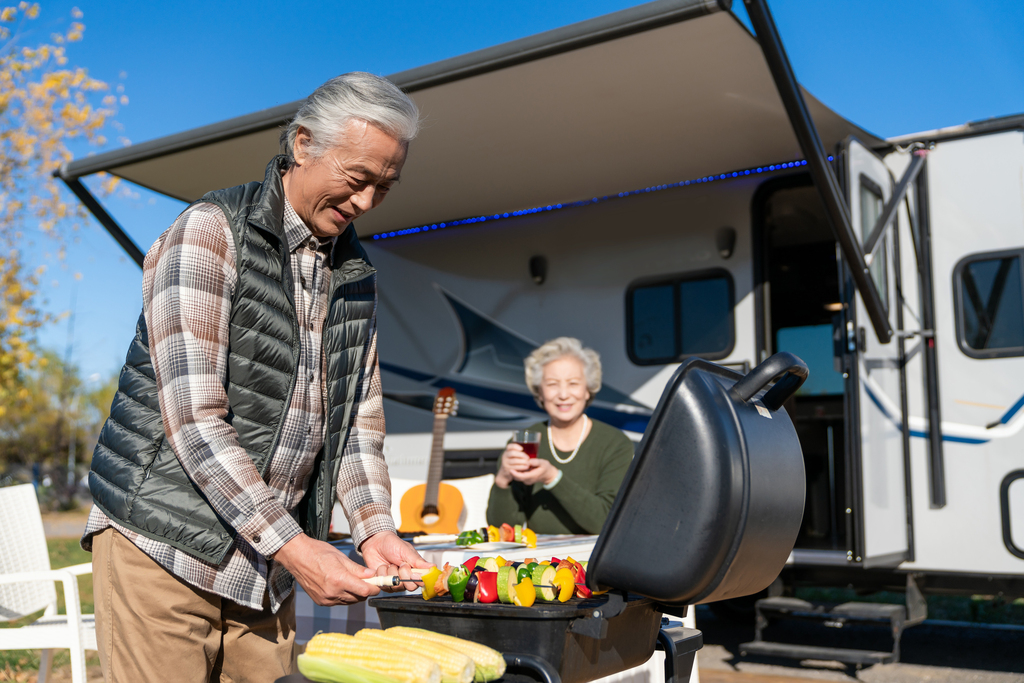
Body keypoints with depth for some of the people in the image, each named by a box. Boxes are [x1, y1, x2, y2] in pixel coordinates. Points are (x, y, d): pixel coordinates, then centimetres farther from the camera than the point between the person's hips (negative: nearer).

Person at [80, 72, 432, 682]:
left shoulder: (357, 275, 10)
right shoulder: (211, 233, -11)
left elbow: (359, 421, 11)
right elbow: (194, 419, -20)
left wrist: (375, 529, -6)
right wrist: (291, 544, -22)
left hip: (267, 564, 6)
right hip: (163, 548, -6)